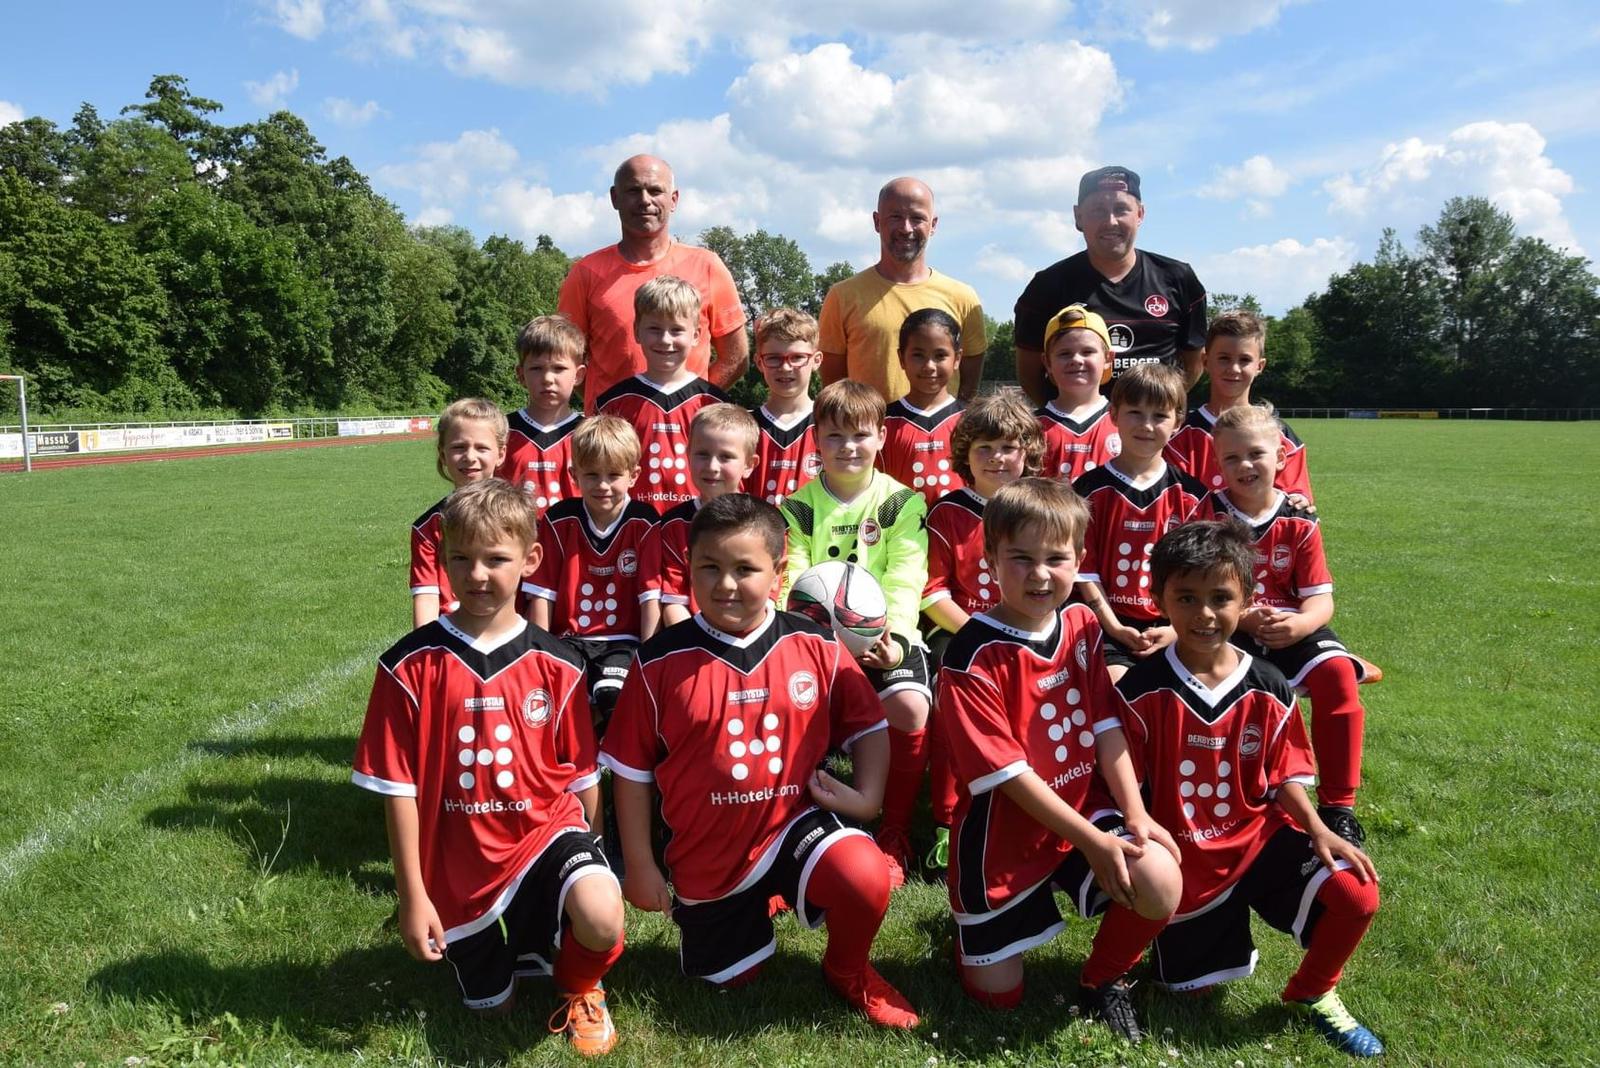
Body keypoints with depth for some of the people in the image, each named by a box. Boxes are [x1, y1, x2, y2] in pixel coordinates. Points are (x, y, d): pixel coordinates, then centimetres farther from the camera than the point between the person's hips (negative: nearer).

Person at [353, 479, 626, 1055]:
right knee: (491, 1005, 14)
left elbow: (581, 778, 2)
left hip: (544, 831, -1)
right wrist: (412, 895, -7)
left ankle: (579, 987, 6)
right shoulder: (410, 665, -11)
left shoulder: (556, 665, -7)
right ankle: (507, 932, 48)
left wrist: (588, 862, 7)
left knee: (601, 918, -31)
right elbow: (398, 785, -8)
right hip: (459, 863, 1)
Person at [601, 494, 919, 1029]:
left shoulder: (816, 646, -9)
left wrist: (867, 795, -14)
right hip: (707, 853, 1)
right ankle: (756, 906, 48)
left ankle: (848, 970, 5)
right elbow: (633, 769, -4)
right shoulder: (660, 662, -12)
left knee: (866, 878, -30)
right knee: (727, 976, 16)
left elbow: (868, 727, 3)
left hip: (795, 821, -1)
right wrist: (639, 865, -1)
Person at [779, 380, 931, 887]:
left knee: (909, 706, -29)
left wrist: (896, 640, -22)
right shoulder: (798, 507, 9)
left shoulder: (902, 502, 5)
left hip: (883, 636, -1)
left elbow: (905, 583, -4)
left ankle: (895, 835, -5)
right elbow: (792, 581, 0)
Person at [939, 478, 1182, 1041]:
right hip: (1005, 832, -4)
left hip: (1084, 808, 4)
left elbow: (1106, 727, -1)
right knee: (997, 994, 5)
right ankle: (971, 922, 40)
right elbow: (1006, 772, -22)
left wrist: (1135, 814, -12)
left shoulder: (1083, 624, -3)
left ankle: (1102, 980, 10)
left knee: (1161, 885, -22)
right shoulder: (974, 657, -23)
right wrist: (1091, 841, -20)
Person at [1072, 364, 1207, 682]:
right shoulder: (1091, 489, 1)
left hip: (1172, 626, 2)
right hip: (1112, 624, -2)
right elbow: (1085, 568, -2)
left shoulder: (1190, 494, 7)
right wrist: (1114, 628, -10)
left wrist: (1176, 629, -7)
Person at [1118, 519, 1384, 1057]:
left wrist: (1318, 830, -12)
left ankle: (1312, 993, 10)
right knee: (1196, 983, 7)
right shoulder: (1143, 690, -17)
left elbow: (1285, 774, 2)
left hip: (1259, 833, 2)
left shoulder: (1269, 689, -6)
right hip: (1183, 852, -2)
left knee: (1355, 895, -19)